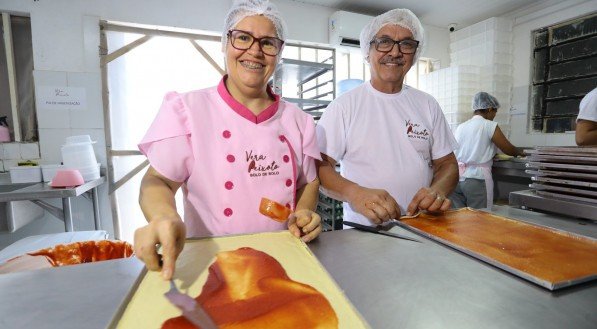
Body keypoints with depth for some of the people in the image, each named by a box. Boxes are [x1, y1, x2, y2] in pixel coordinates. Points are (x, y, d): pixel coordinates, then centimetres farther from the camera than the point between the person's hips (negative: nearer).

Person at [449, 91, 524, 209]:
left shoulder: (460, 127, 12)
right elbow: (508, 150, 3)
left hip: (456, 177, 5)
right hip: (476, 178, -5)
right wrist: (519, 152, 24)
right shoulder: (490, 126, -3)